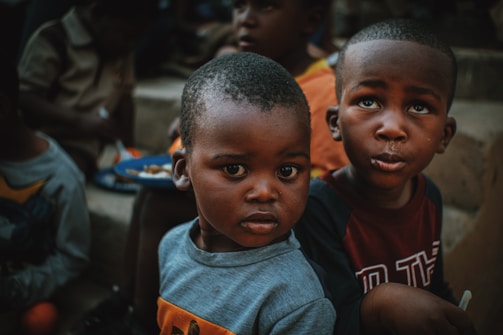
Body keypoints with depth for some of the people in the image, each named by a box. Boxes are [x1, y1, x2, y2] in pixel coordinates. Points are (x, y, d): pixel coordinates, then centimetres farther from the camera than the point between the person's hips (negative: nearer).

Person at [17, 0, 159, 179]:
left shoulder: (121, 50, 11)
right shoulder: (53, 40, -9)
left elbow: (124, 96, 20)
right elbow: (23, 97, -16)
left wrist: (128, 148, 11)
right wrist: (79, 120, -25)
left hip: (84, 151, 4)